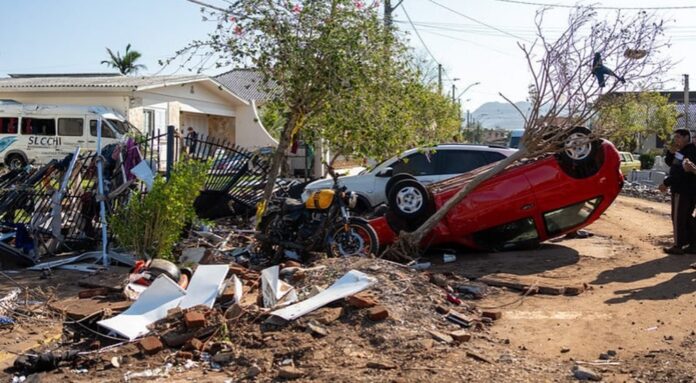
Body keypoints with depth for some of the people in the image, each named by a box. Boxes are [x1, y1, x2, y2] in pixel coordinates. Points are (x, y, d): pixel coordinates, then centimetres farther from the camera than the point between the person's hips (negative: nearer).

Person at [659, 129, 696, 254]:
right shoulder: (683, 151, 15)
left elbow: (680, 172, -23)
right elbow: (669, 163, 19)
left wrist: (666, 183, -17)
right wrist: (671, 152, 0)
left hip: (683, 190, -10)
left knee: (678, 217, -4)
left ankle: (678, 246, 0)